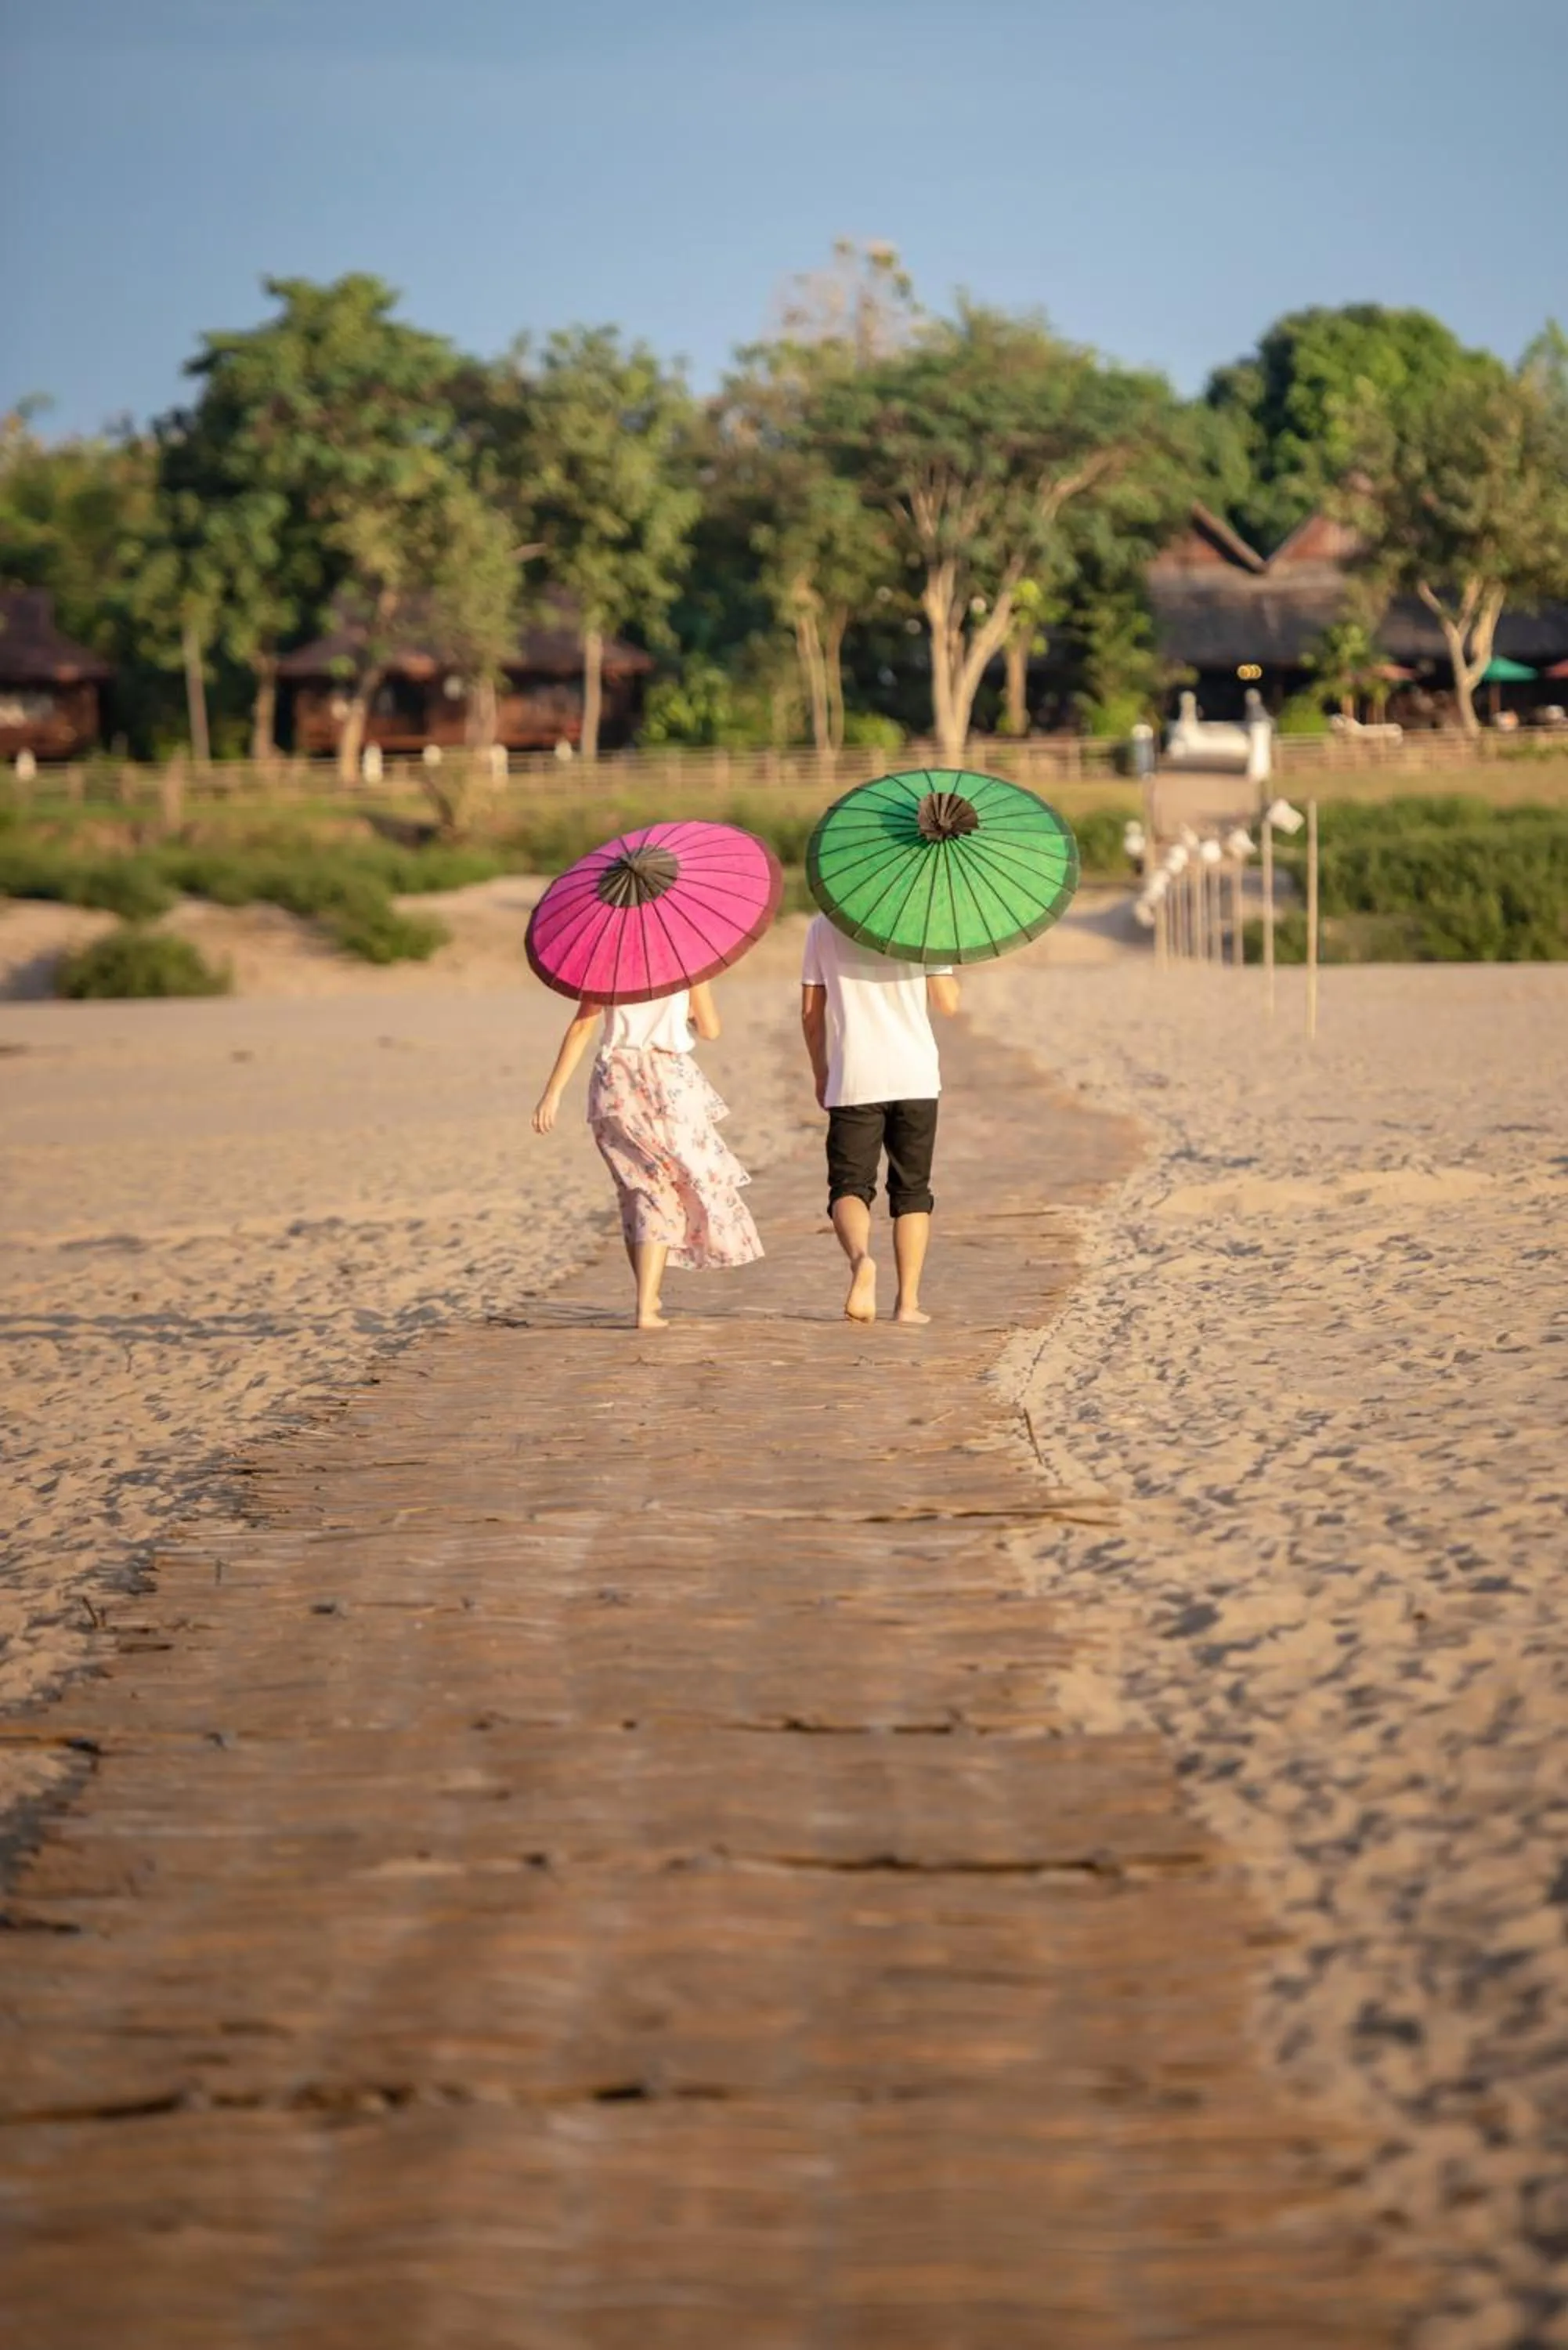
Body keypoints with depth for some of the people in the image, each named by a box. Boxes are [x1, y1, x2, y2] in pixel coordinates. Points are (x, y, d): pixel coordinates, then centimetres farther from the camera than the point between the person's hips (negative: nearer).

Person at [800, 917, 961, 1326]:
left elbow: (811, 1011, 7)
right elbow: (947, 1002, -2)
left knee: (849, 1186, 1)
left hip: (853, 1080, 0)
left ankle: (861, 1258, -30)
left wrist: (820, 1073, 19)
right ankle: (908, 1301, 8)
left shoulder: (824, 927, 5)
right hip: (914, 1077, 0)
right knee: (911, 1190, 12)